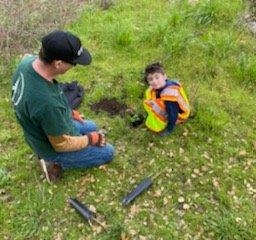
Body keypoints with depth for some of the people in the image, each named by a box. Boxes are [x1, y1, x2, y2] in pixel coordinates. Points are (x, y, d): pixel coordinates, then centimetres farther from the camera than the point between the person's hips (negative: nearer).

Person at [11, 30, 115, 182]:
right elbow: (61, 145, -28)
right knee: (108, 152, 11)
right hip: (54, 146, -7)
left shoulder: (28, 61, -20)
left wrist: (68, 112, 6)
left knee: (91, 126, 30)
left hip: (43, 129, 8)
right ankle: (56, 163, 9)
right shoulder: (47, 103, -44)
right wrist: (90, 139, -10)